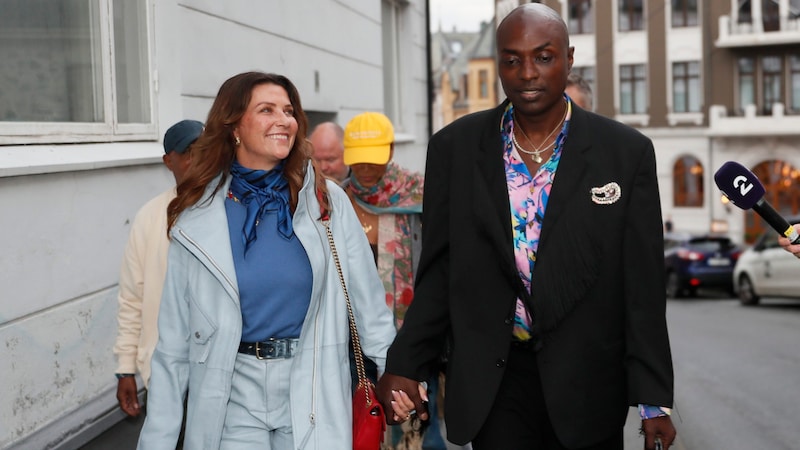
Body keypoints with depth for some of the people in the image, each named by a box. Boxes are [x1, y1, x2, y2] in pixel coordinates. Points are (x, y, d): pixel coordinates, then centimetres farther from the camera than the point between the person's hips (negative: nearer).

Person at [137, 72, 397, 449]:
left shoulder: (326, 201, -1)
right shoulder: (197, 219, -3)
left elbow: (367, 298, 2)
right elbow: (174, 343, 0)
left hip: (312, 394, 1)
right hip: (233, 397, 0)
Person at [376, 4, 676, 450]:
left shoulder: (627, 152, -4)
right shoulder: (455, 147, 0)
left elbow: (643, 285, -4)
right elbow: (438, 271, 5)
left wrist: (654, 399, -5)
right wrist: (404, 365, 1)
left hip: (585, 380, 0)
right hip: (492, 376, 1)